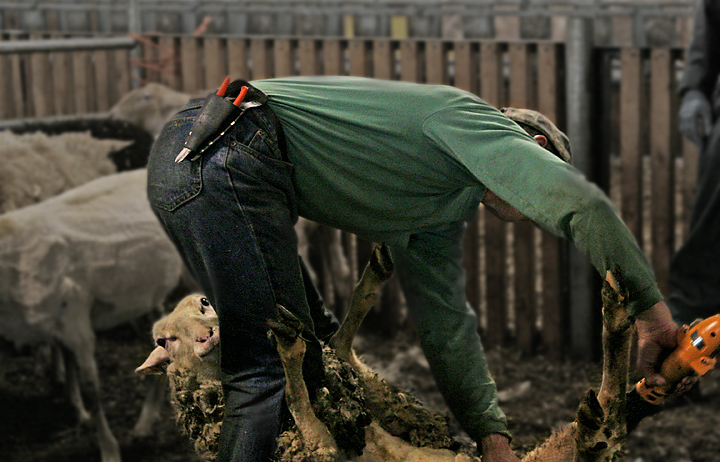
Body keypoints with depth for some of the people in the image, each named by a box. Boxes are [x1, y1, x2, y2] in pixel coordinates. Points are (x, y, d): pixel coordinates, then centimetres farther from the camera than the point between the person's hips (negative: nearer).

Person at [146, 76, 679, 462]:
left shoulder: (444, 215, 27)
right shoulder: (469, 119, 0)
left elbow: (446, 326, 27)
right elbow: (581, 203, -14)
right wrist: (650, 308, -6)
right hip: (230, 158, -10)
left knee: (309, 351, 17)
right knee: (276, 371, -11)